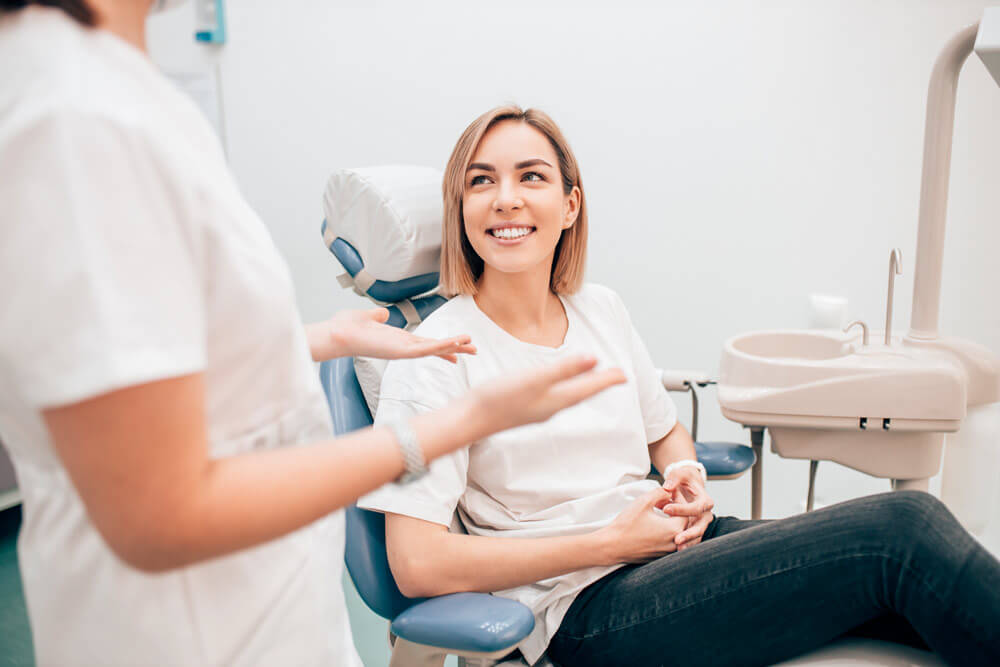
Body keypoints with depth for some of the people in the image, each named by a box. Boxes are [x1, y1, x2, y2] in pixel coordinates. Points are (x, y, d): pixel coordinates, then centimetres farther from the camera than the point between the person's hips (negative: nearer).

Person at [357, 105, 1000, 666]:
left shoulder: (601, 308, 8)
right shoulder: (435, 358, -10)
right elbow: (418, 563, -16)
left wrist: (687, 475, -2)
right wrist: (609, 542, -15)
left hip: (676, 544, 6)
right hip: (587, 609, -6)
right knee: (903, 529, -20)